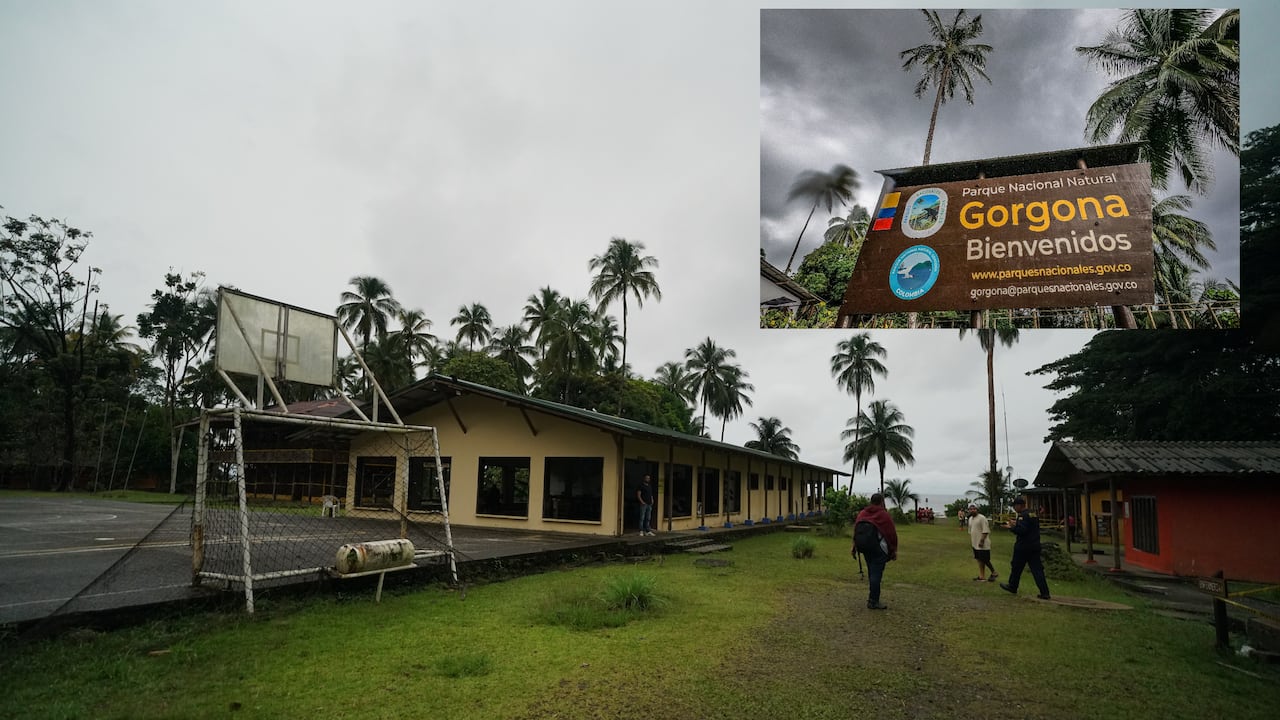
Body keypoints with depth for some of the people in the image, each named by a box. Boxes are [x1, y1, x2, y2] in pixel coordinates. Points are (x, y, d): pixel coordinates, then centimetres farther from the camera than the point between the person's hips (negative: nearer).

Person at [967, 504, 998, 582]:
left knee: (985, 560, -4)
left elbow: (985, 531, -19)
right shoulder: (970, 518, 12)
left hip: (982, 544, -8)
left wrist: (982, 540, -23)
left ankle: (994, 573, 11)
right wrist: (970, 540, 16)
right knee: (980, 560, 11)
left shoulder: (982, 518, -15)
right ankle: (981, 576, 16)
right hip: (975, 544, 8)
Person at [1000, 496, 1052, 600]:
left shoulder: (1023, 515, -16)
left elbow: (1021, 530, -25)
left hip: (1023, 547, -8)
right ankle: (1044, 592, -2)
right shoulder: (1034, 514, 13)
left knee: (1016, 568, 10)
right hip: (1035, 546, 8)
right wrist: (1016, 524, 17)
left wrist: (1012, 527, -10)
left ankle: (1012, 587, 24)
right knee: (1037, 569, 4)